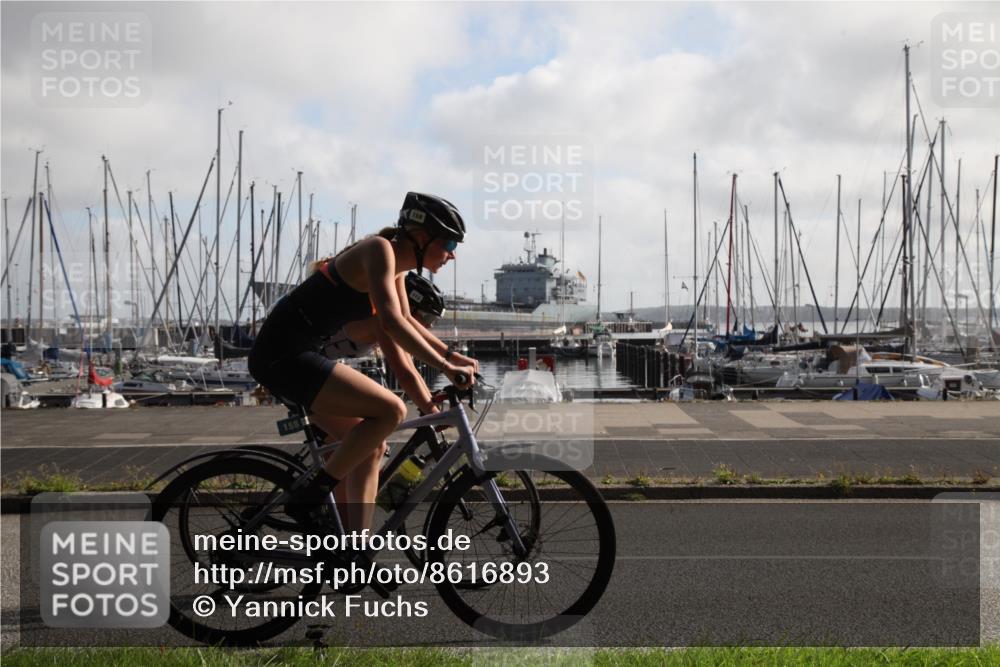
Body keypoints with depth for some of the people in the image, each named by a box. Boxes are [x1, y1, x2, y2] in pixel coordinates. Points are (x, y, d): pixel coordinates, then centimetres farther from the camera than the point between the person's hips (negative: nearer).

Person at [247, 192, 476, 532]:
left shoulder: (397, 263, 13)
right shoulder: (380, 250, -16)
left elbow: (407, 321, 27)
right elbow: (391, 323, -28)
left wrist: (452, 355, 19)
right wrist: (446, 367, -28)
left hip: (293, 354, 10)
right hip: (285, 355, -10)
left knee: (370, 446, 11)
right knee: (390, 410, -18)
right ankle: (309, 502, -9)